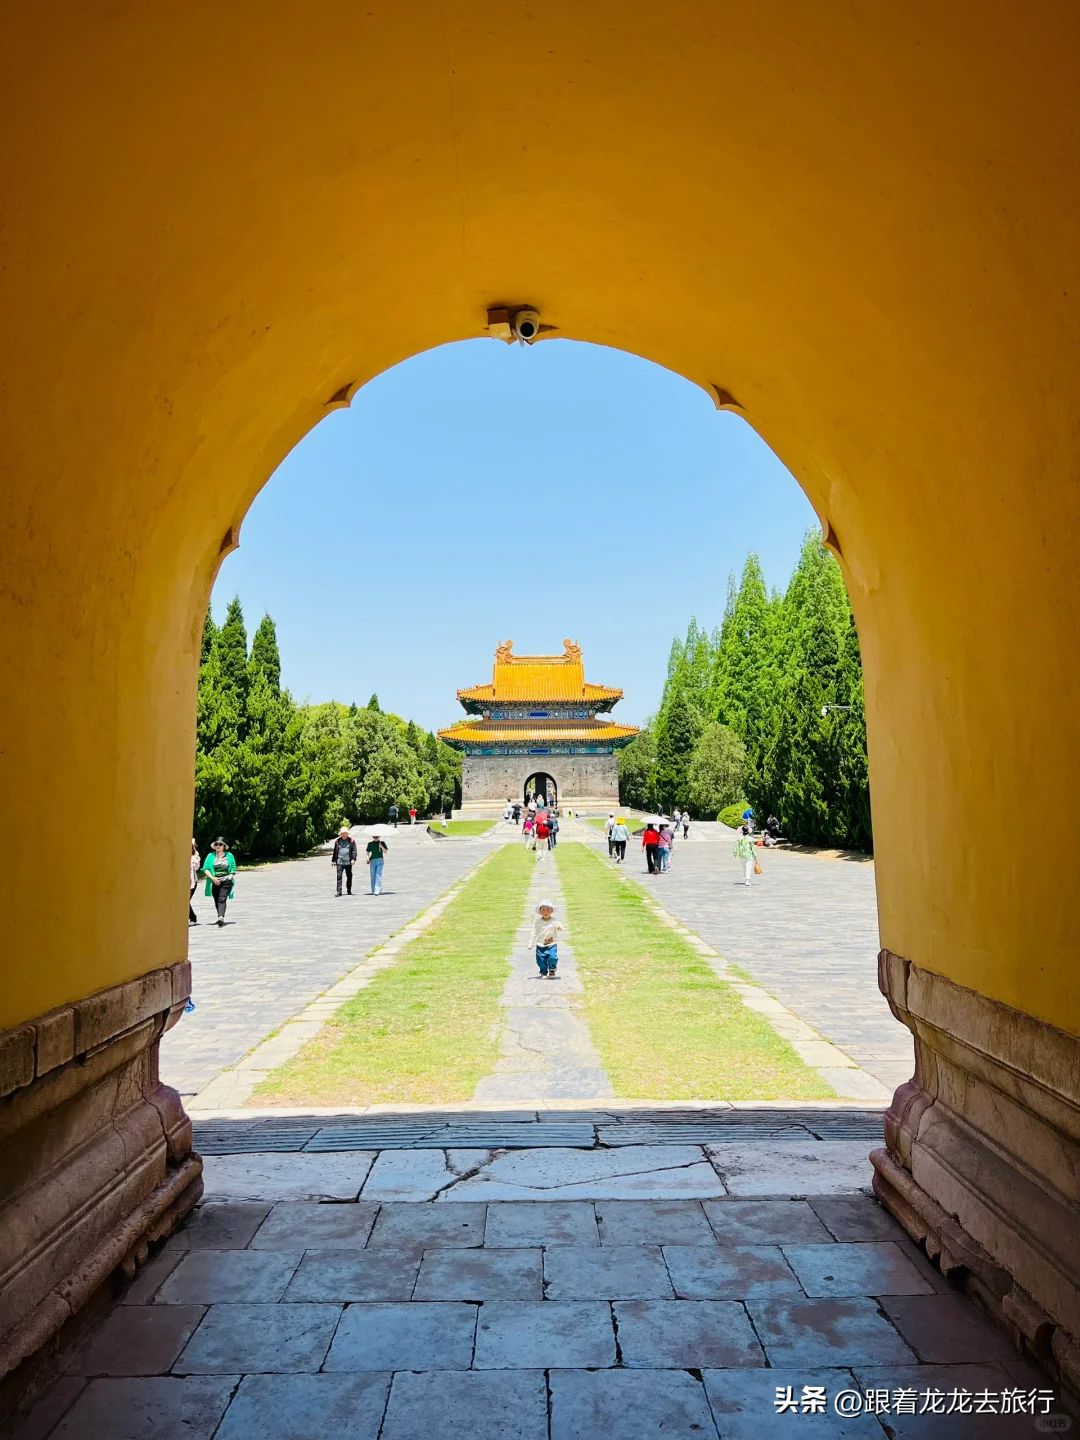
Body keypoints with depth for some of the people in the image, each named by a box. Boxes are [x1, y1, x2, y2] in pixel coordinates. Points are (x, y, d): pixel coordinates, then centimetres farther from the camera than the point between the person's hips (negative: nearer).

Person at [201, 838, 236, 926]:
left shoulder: (229, 855, 5)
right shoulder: (211, 856, 5)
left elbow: (233, 868, 10)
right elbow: (205, 869, 1)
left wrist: (231, 875, -9)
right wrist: (212, 878, -12)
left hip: (226, 882, -2)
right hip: (214, 882, 2)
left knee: (222, 899, -16)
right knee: (216, 901, 9)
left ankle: (221, 917, -29)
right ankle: (221, 917, 24)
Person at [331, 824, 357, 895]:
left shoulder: (351, 841, 2)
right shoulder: (337, 841, 7)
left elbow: (354, 850, -1)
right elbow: (334, 851, 13)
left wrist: (353, 859, -12)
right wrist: (333, 860, 12)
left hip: (348, 862, 0)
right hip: (339, 862, 0)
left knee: (349, 876, 10)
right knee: (339, 877, -7)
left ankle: (349, 890, 24)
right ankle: (339, 892, -7)